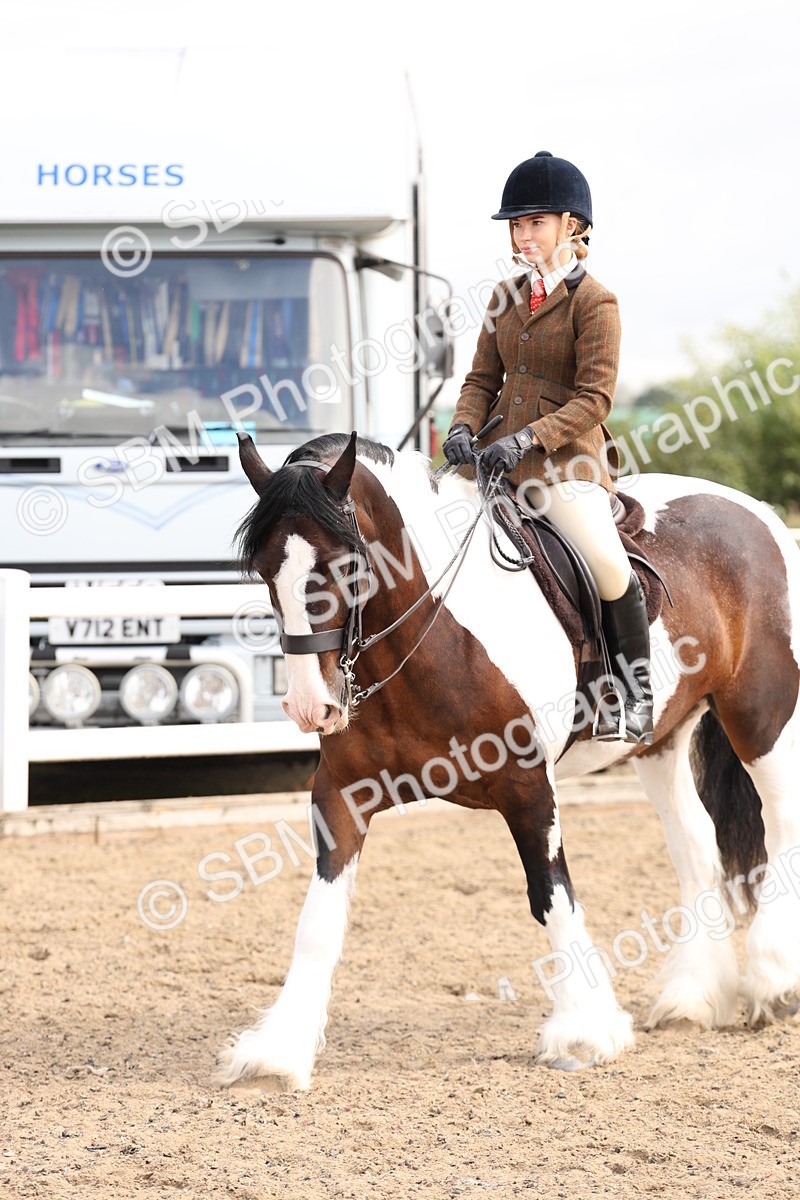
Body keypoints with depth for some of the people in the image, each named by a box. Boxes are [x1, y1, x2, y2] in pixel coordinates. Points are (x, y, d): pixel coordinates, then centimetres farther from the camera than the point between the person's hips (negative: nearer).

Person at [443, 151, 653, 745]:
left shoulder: (594, 301, -6)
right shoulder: (507, 297, 13)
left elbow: (594, 398, -12)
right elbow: (484, 378, 14)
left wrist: (529, 437, -23)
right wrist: (465, 426, -7)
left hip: (565, 459, -7)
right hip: (501, 454, 7)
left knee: (607, 562, -23)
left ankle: (637, 696, -7)